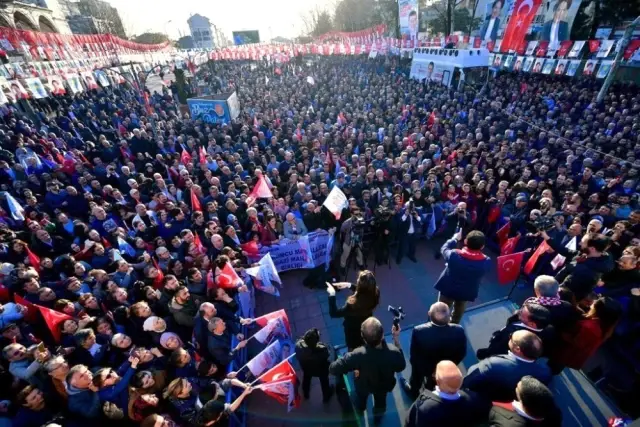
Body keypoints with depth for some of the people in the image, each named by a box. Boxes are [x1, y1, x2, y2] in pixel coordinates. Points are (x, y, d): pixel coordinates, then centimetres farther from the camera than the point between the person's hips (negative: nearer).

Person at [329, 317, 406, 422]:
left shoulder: (357, 355, -46)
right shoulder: (393, 352, -42)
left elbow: (333, 369, -34)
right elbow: (401, 367, -17)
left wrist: (352, 369, -15)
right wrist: (396, 339, -19)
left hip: (364, 385, -1)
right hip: (384, 386, 1)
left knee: (361, 396, 38)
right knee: (380, 401, 38)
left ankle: (360, 408, 69)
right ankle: (378, 415, 68)